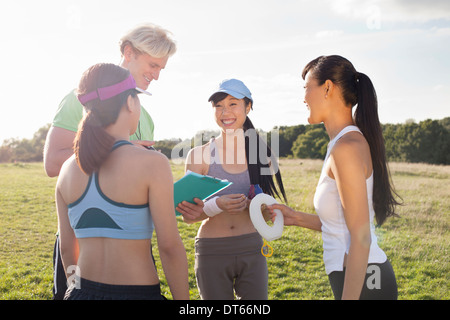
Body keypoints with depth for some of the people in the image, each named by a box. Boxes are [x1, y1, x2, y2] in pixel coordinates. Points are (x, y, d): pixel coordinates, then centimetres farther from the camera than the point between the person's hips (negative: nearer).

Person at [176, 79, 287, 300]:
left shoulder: (262, 151, 3)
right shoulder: (199, 155, -4)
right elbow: (187, 216, -5)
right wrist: (218, 205, -25)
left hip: (252, 250, 2)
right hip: (212, 252, -2)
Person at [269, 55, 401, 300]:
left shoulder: (347, 148, -19)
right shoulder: (354, 141, 11)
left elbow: (361, 239, -21)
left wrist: (349, 296, -20)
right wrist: (297, 218, 12)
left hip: (361, 282, -9)